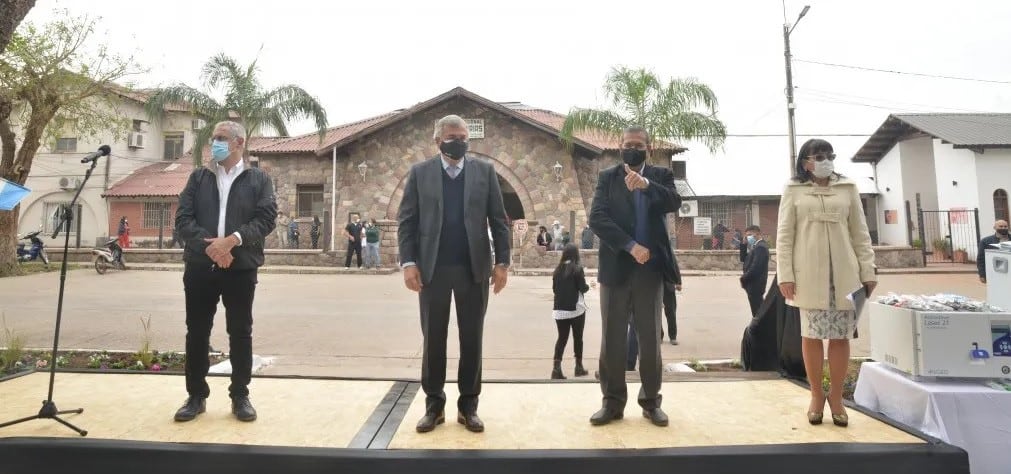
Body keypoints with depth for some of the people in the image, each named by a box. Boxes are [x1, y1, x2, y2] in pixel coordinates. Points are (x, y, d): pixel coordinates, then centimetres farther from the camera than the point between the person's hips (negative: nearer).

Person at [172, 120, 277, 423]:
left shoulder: (258, 179, 5)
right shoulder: (198, 177, 12)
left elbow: (266, 219, -6)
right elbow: (183, 219, 2)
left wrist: (232, 240, -19)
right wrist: (208, 245, -14)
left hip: (241, 267, -2)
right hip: (200, 266, 2)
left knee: (240, 333, 4)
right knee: (197, 332, 8)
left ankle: (240, 397, 17)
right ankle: (196, 396, 22)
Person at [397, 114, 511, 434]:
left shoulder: (484, 171, 6)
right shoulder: (420, 173, 5)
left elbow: (498, 220, 4)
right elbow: (406, 221, 2)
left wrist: (502, 262, -4)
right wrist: (408, 262, -9)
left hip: (474, 269, 1)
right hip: (432, 269, 0)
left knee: (471, 340, 7)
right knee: (433, 340, 7)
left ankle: (468, 406, 20)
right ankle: (434, 405, 22)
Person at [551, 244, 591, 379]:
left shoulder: (558, 269, 6)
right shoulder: (577, 268, -9)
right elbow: (583, 288, -9)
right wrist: (587, 286, 12)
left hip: (559, 309, 4)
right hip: (576, 308, -4)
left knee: (562, 337, 6)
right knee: (578, 337, 10)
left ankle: (556, 367, -5)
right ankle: (579, 366, 19)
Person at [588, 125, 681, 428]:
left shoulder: (661, 175, 9)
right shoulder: (607, 177, 6)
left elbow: (674, 202, -11)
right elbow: (597, 218, -7)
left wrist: (646, 184, -28)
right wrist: (630, 245, -16)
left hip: (650, 268, 1)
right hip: (615, 267, 0)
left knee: (650, 338, 8)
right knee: (612, 339, 4)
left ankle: (651, 401, 21)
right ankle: (613, 402, 15)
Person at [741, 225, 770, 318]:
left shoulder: (760, 247, -16)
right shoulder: (757, 246, 15)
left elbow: (755, 267, -23)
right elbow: (747, 262, 15)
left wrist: (743, 279, -15)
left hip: (755, 285, -10)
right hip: (754, 284, 10)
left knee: (757, 311, -5)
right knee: (758, 310, 14)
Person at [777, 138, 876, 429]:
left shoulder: (848, 189, 11)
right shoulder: (793, 191, 5)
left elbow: (860, 233, 10)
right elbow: (784, 235, 0)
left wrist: (868, 271, 3)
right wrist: (785, 275, -7)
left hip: (844, 273, 2)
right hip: (809, 274, -2)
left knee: (841, 335, 4)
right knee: (812, 334, 2)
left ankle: (836, 396, 18)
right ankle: (816, 395, 15)